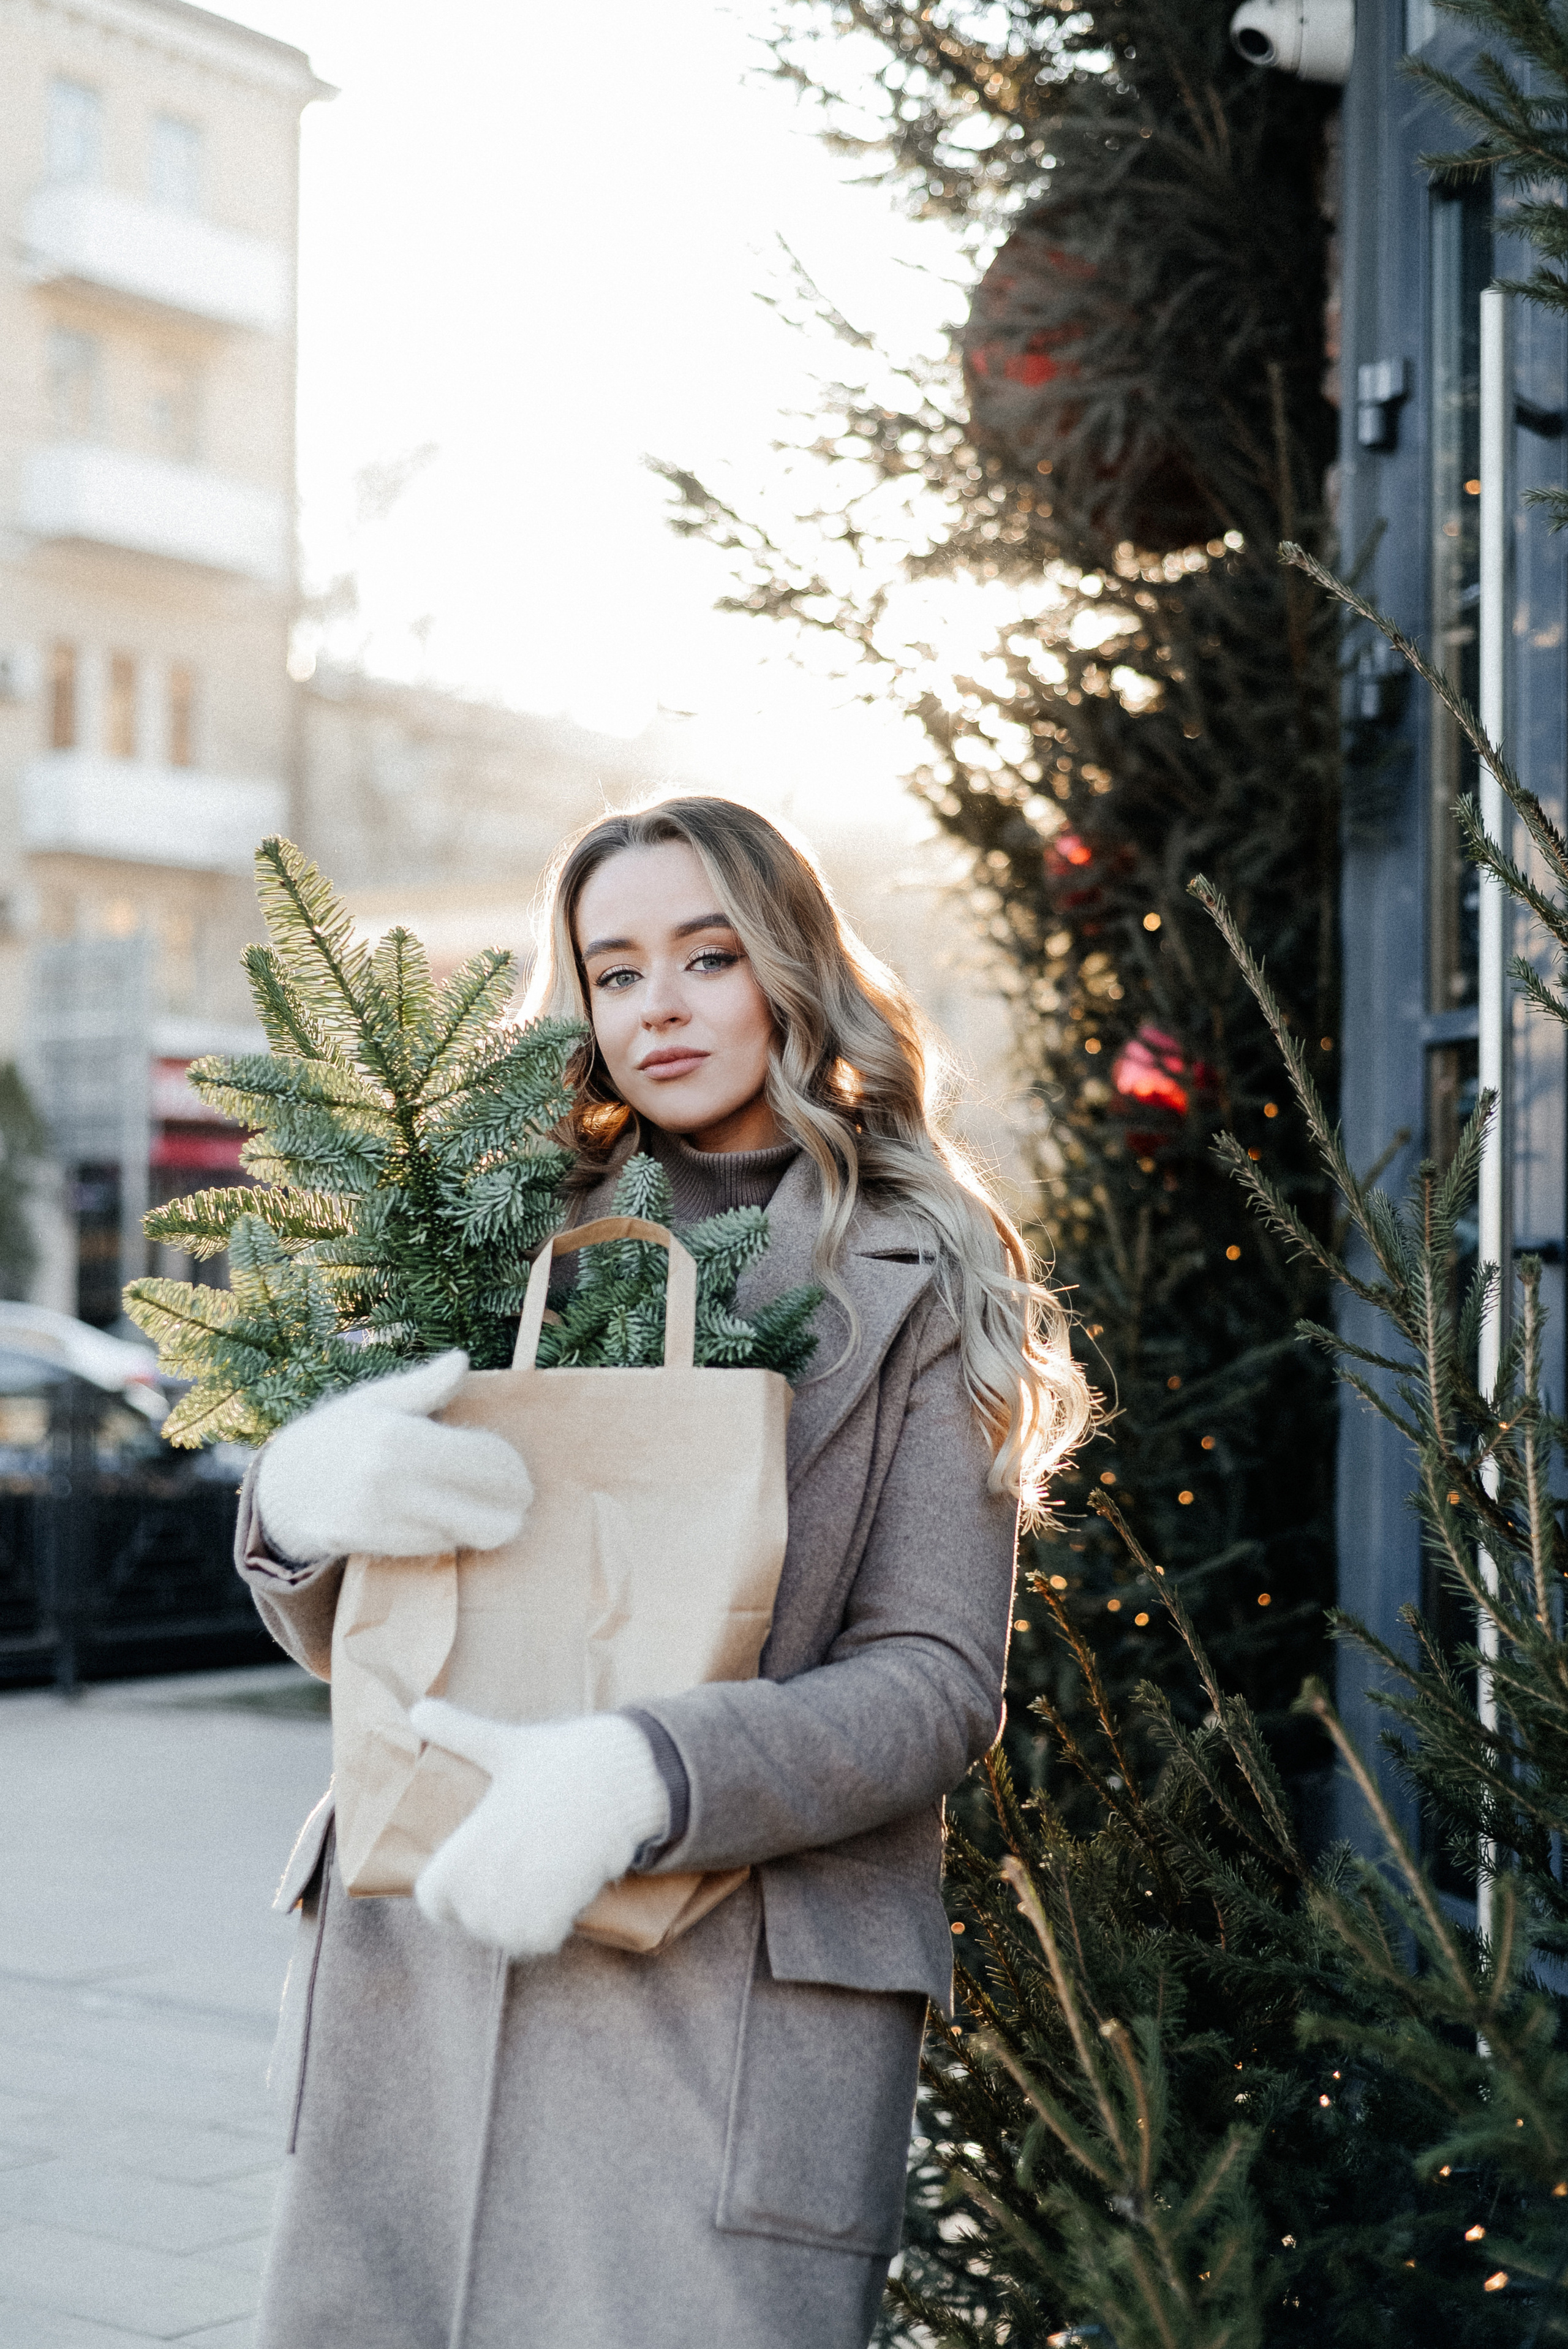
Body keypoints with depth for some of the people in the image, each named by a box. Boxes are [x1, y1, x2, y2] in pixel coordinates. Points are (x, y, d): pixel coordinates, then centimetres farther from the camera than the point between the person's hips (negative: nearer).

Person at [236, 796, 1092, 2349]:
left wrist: (642, 1776, -21)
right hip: (417, 1972, 3)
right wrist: (296, 1507, -12)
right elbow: (343, 1641, 12)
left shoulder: (919, 1285, 5)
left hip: (734, 2004, -3)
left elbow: (936, 1677, -4)